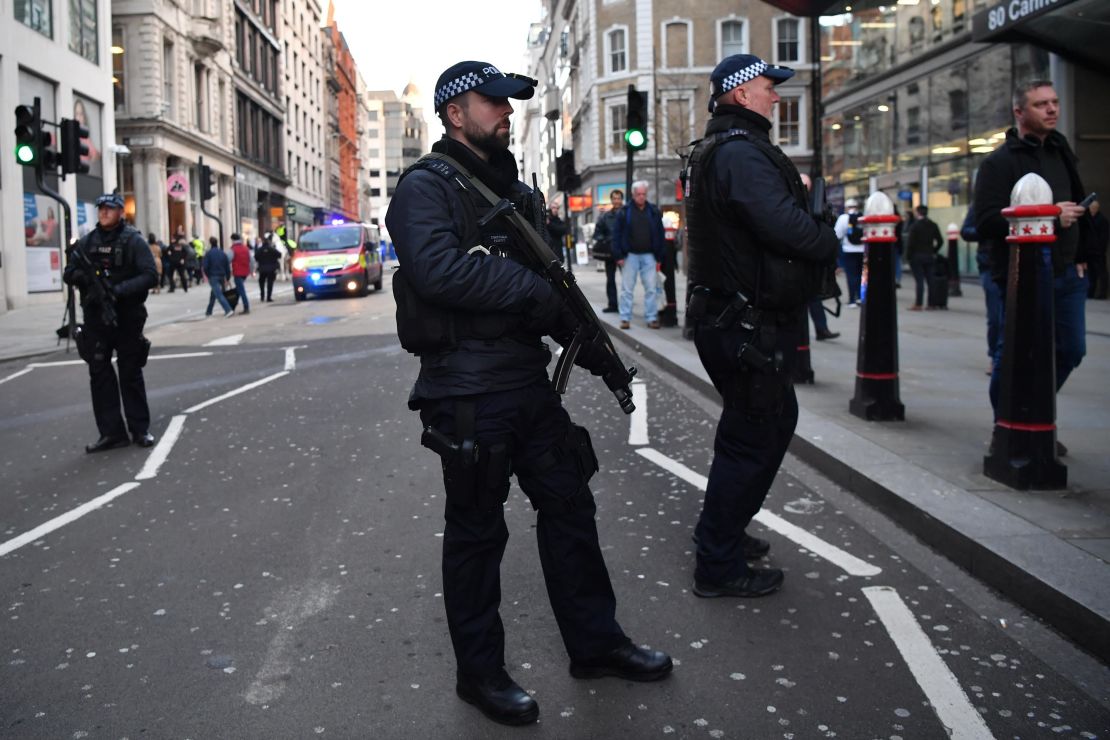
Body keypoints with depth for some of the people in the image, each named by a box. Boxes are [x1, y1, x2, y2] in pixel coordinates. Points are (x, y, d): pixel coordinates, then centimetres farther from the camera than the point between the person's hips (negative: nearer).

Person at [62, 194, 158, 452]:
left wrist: (120, 289, -24)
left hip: (127, 318, -4)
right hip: (95, 318, 4)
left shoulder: (133, 240, -4)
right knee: (99, 374, 3)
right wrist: (81, 276, -13)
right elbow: (68, 273, 11)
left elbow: (151, 275, -12)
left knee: (131, 374, 4)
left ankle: (140, 429, 15)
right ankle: (111, 432, 10)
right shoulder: (86, 242, 9)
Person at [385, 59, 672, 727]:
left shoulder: (516, 191, 17)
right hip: (468, 390, -8)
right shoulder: (426, 187, -8)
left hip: (530, 379, 8)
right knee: (478, 530, 4)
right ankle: (480, 671, 20)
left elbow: (548, 279, 21)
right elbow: (439, 269, -27)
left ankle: (596, 642, 28)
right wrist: (532, 289, -20)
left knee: (569, 505, 13)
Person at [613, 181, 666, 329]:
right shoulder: (625, 212, -2)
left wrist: (659, 258, 3)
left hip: (648, 255, 2)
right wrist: (619, 256, -8)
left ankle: (651, 318, 8)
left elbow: (660, 235, 7)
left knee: (651, 288, 2)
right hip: (630, 255, -1)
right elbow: (616, 234, -2)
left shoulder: (654, 212, 4)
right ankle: (625, 318, 9)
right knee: (627, 288, 3)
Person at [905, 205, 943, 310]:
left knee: (919, 280, -6)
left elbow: (910, 242, -13)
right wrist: (934, 252, 14)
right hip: (930, 256, 5)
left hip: (917, 256, -5)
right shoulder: (933, 225, 8)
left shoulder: (915, 225, -9)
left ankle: (918, 304, -7)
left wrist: (908, 255, -5)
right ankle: (931, 304, 8)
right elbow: (940, 241, 7)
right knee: (930, 280, 7)